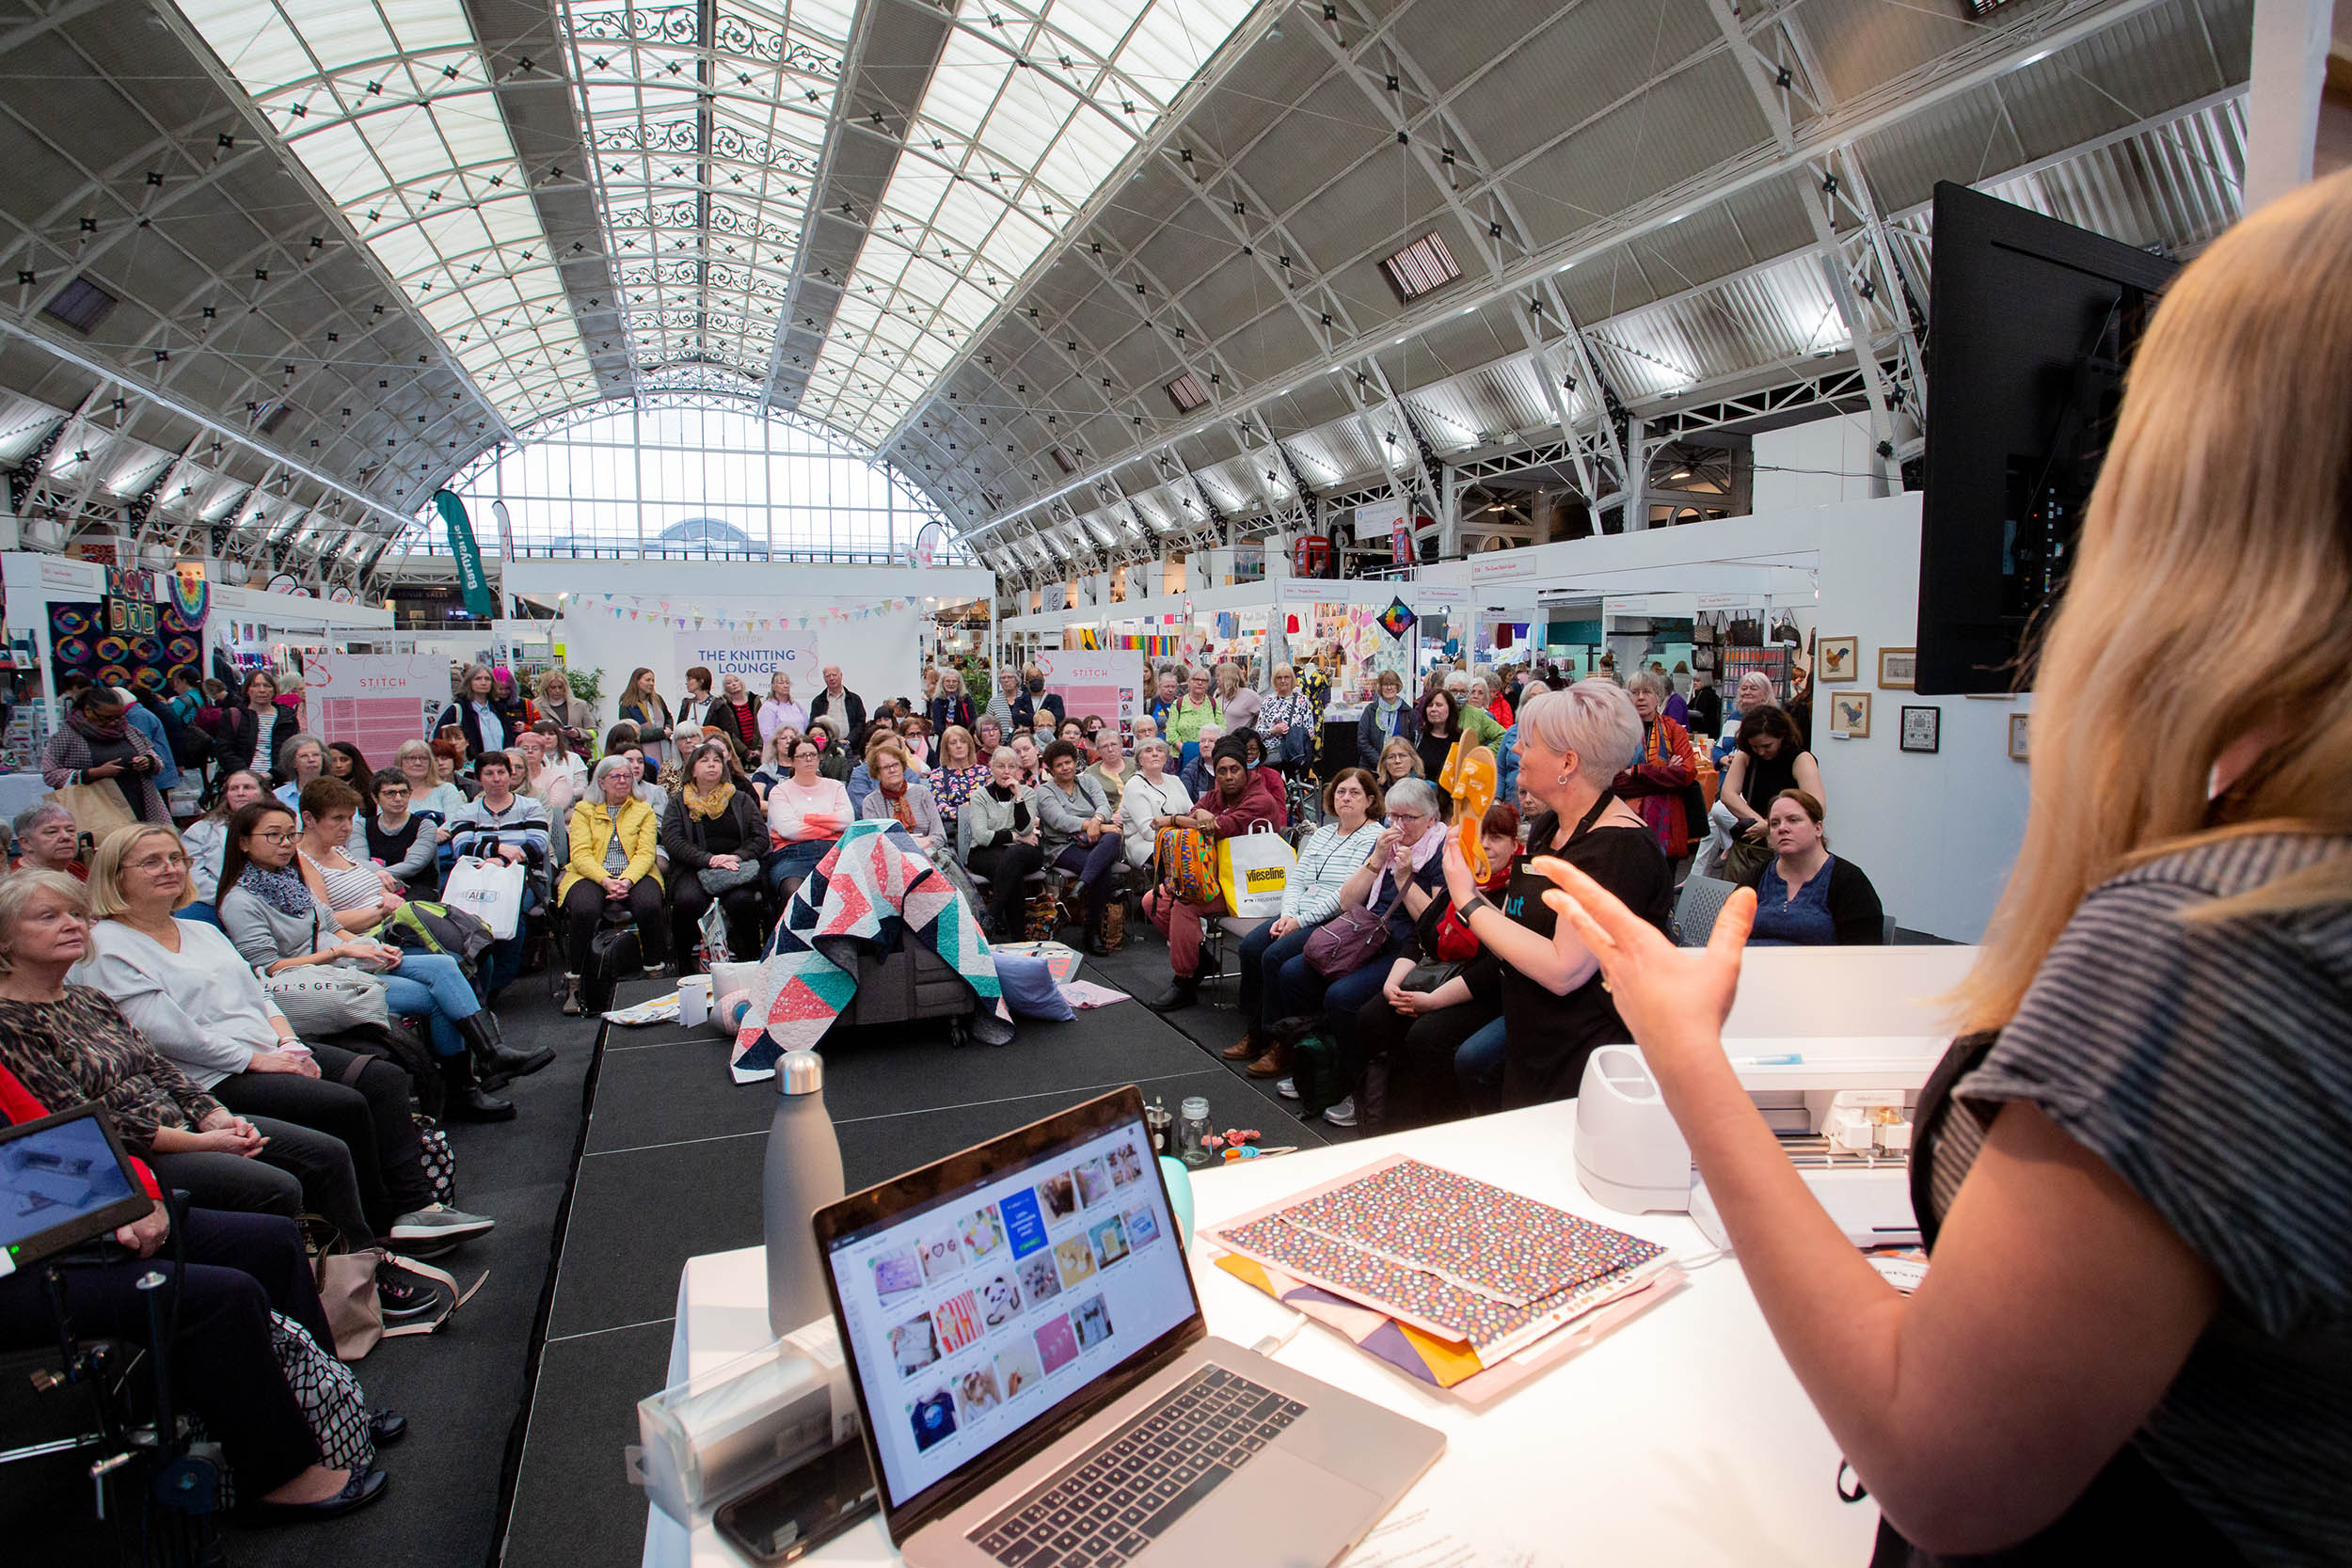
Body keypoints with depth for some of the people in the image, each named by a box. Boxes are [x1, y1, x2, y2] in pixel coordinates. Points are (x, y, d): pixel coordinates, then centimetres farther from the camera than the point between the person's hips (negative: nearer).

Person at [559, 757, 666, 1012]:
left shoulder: (643, 810, 17)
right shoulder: (584, 810, 15)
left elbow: (645, 853, 3)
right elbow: (580, 854, 1)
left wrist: (626, 881, -18)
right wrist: (606, 881, -18)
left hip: (634, 875, 1)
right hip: (592, 875, 0)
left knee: (649, 905, -33)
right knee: (584, 910, -34)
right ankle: (573, 984, -19)